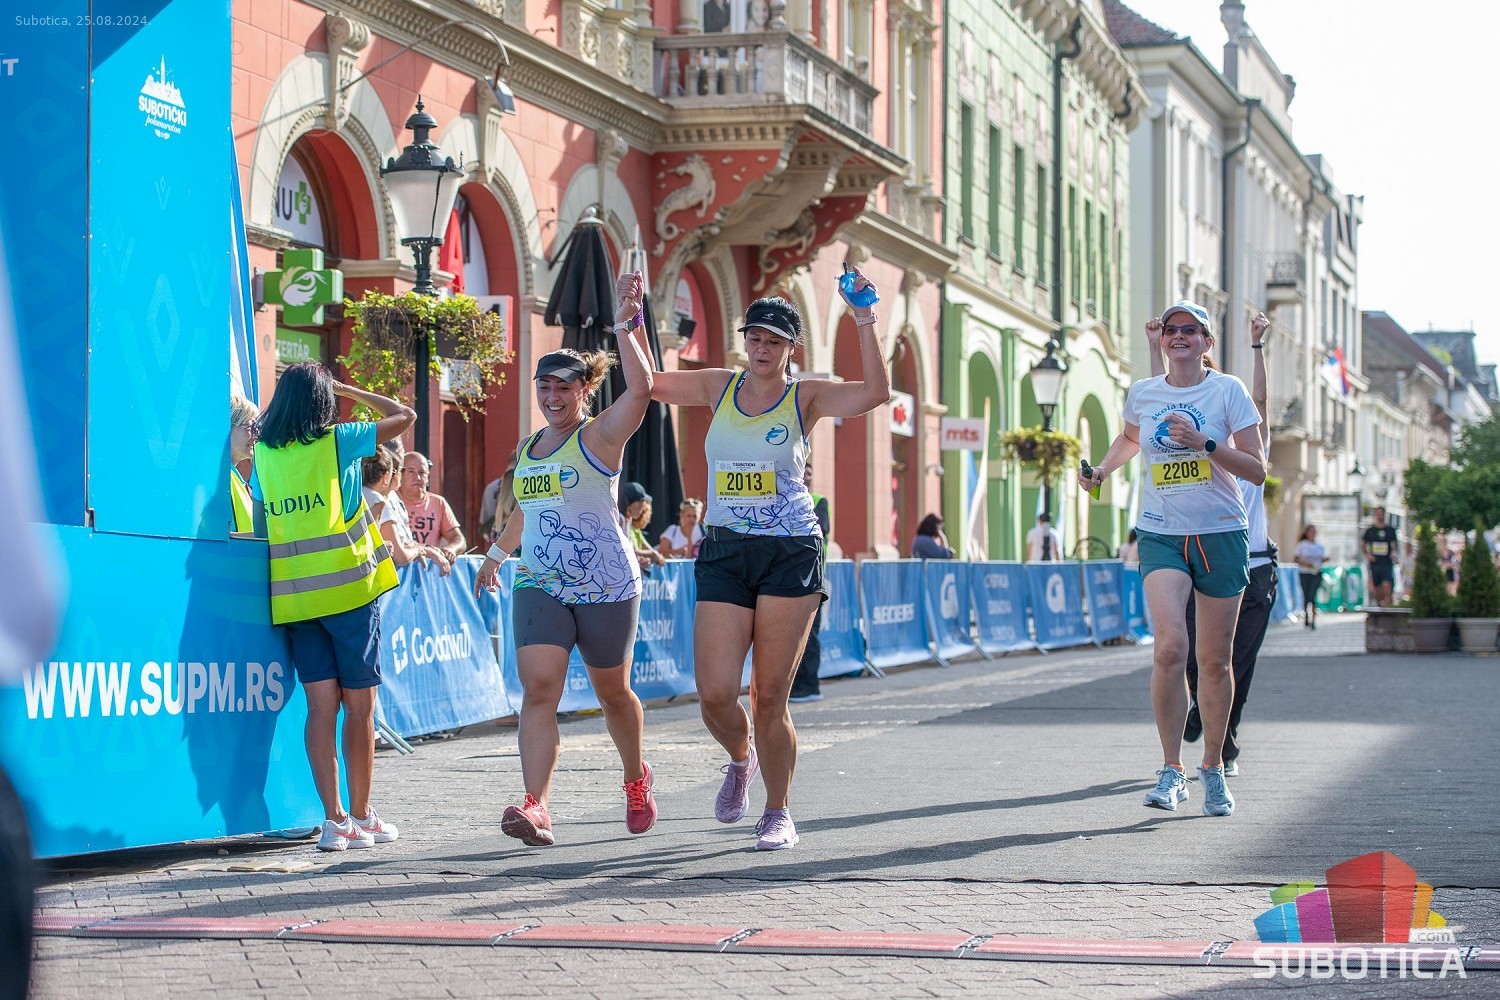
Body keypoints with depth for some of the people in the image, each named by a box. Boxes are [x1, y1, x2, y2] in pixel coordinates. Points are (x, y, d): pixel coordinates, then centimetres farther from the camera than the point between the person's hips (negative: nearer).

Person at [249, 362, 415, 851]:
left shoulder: (263, 453, 6)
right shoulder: (338, 442, -3)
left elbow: (260, 525, 10)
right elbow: (405, 415, 8)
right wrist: (348, 390, 14)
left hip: (293, 597, 3)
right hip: (348, 589, -3)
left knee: (322, 706, 4)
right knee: (359, 706, 5)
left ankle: (334, 819, -1)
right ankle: (361, 817, 11)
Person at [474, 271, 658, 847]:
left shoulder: (600, 436, -5)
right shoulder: (526, 448, 14)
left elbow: (641, 389, -24)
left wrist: (625, 327, -26)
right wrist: (497, 553, 37)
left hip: (606, 588, -4)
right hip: (539, 585, 4)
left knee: (613, 693, 11)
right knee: (538, 688, -14)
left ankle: (636, 777, 40)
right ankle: (535, 809, -25)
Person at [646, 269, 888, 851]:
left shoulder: (806, 397, 0)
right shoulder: (719, 388, 10)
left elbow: (875, 393, -16)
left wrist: (864, 320, -21)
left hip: (790, 556, -2)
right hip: (723, 553, 3)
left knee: (770, 697, -3)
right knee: (714, 695, -7)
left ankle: (778, 813, 14)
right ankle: (740, 759, 28)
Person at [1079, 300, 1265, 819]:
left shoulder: (1228, 390, -3)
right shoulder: (1141, 394, 6)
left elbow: (1258, 469, -6)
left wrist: (1205, 442, -19)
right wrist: (1102, 469, 12)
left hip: (1221, 533, -1)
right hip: (1160, 535, 1)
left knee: (1214, 660, 5)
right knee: (1170, 645, -20)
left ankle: (1213, 770, 22)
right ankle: (1171, 770, -12)